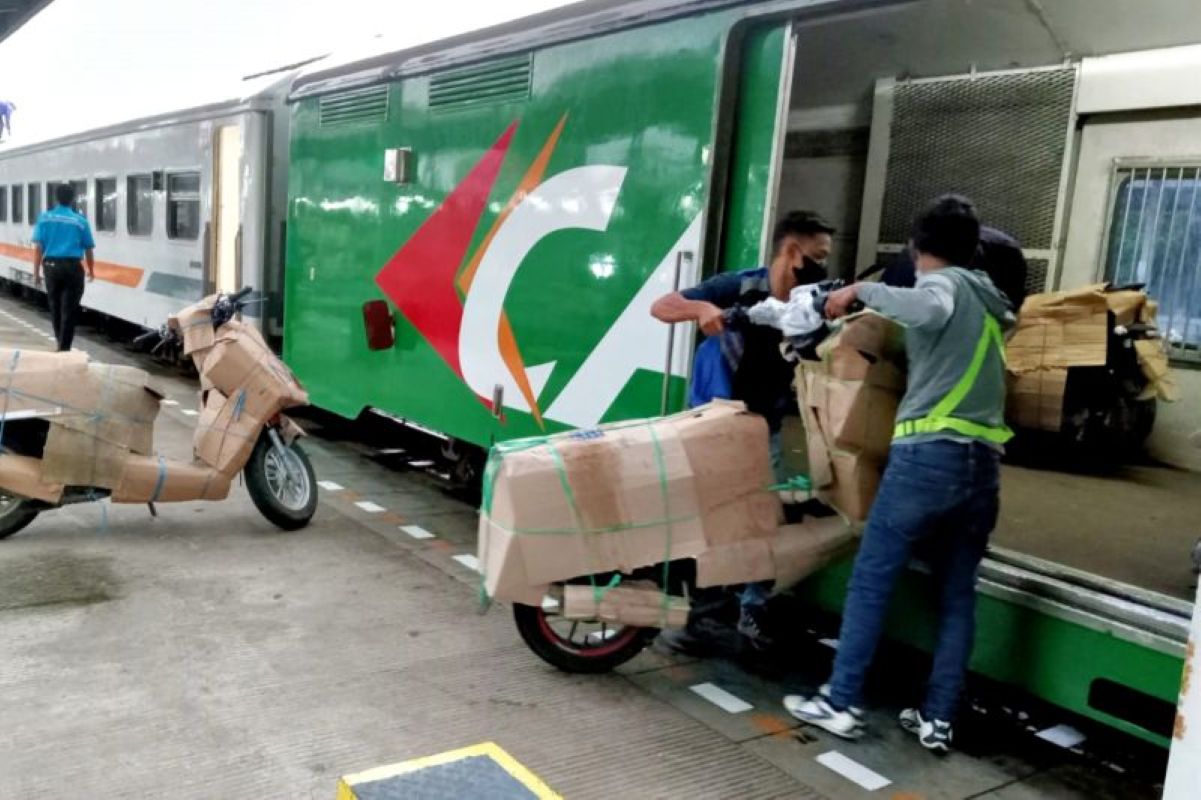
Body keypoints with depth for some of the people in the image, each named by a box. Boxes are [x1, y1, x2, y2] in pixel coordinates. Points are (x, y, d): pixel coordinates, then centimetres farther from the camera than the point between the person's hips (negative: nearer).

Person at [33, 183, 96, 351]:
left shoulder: (45, 218, 3)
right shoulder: (80, 220, -1)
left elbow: (38, 247, -2)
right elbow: (88, 249, 4)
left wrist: (36, 272, 3)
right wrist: (91, 271, 19)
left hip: (51, 266, 2)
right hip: (72, 267, -2)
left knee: (55, 308, 17)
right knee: (69, 310, 2)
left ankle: (61, 345, 28)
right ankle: (64, 348, 0)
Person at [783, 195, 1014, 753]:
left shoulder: (941, 283, 0)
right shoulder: (989, 299, 23)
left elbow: (930, 311, -25)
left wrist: (863, 291, -12)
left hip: (929, 455, -7)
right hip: (983, 464, 7)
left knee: (870, 582, 1)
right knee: (958, 596, 11)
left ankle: (840, 704, 5)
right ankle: (938, 720, 15)